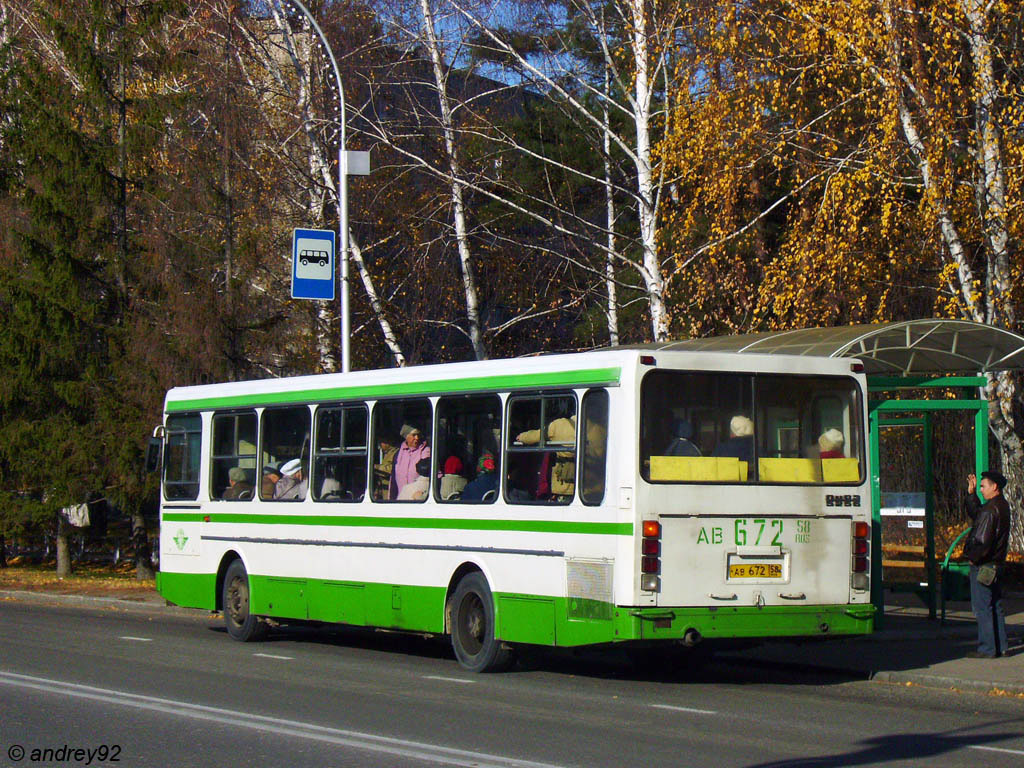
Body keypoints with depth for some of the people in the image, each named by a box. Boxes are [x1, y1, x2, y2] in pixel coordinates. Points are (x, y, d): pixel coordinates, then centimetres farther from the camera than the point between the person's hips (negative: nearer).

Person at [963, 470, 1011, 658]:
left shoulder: (990, 510, -20)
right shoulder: (1002, 506, 11)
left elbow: (983, 540, -23)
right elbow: (975, 513, 25)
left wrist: (973, 558, -10)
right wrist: (971, 493, 19)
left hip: (983, 566, -10)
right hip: (996, 564, 10)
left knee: (982, 608, -5)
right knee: (995, 607, 15)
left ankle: (987, 648, -4)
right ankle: (1000, 646, 19)